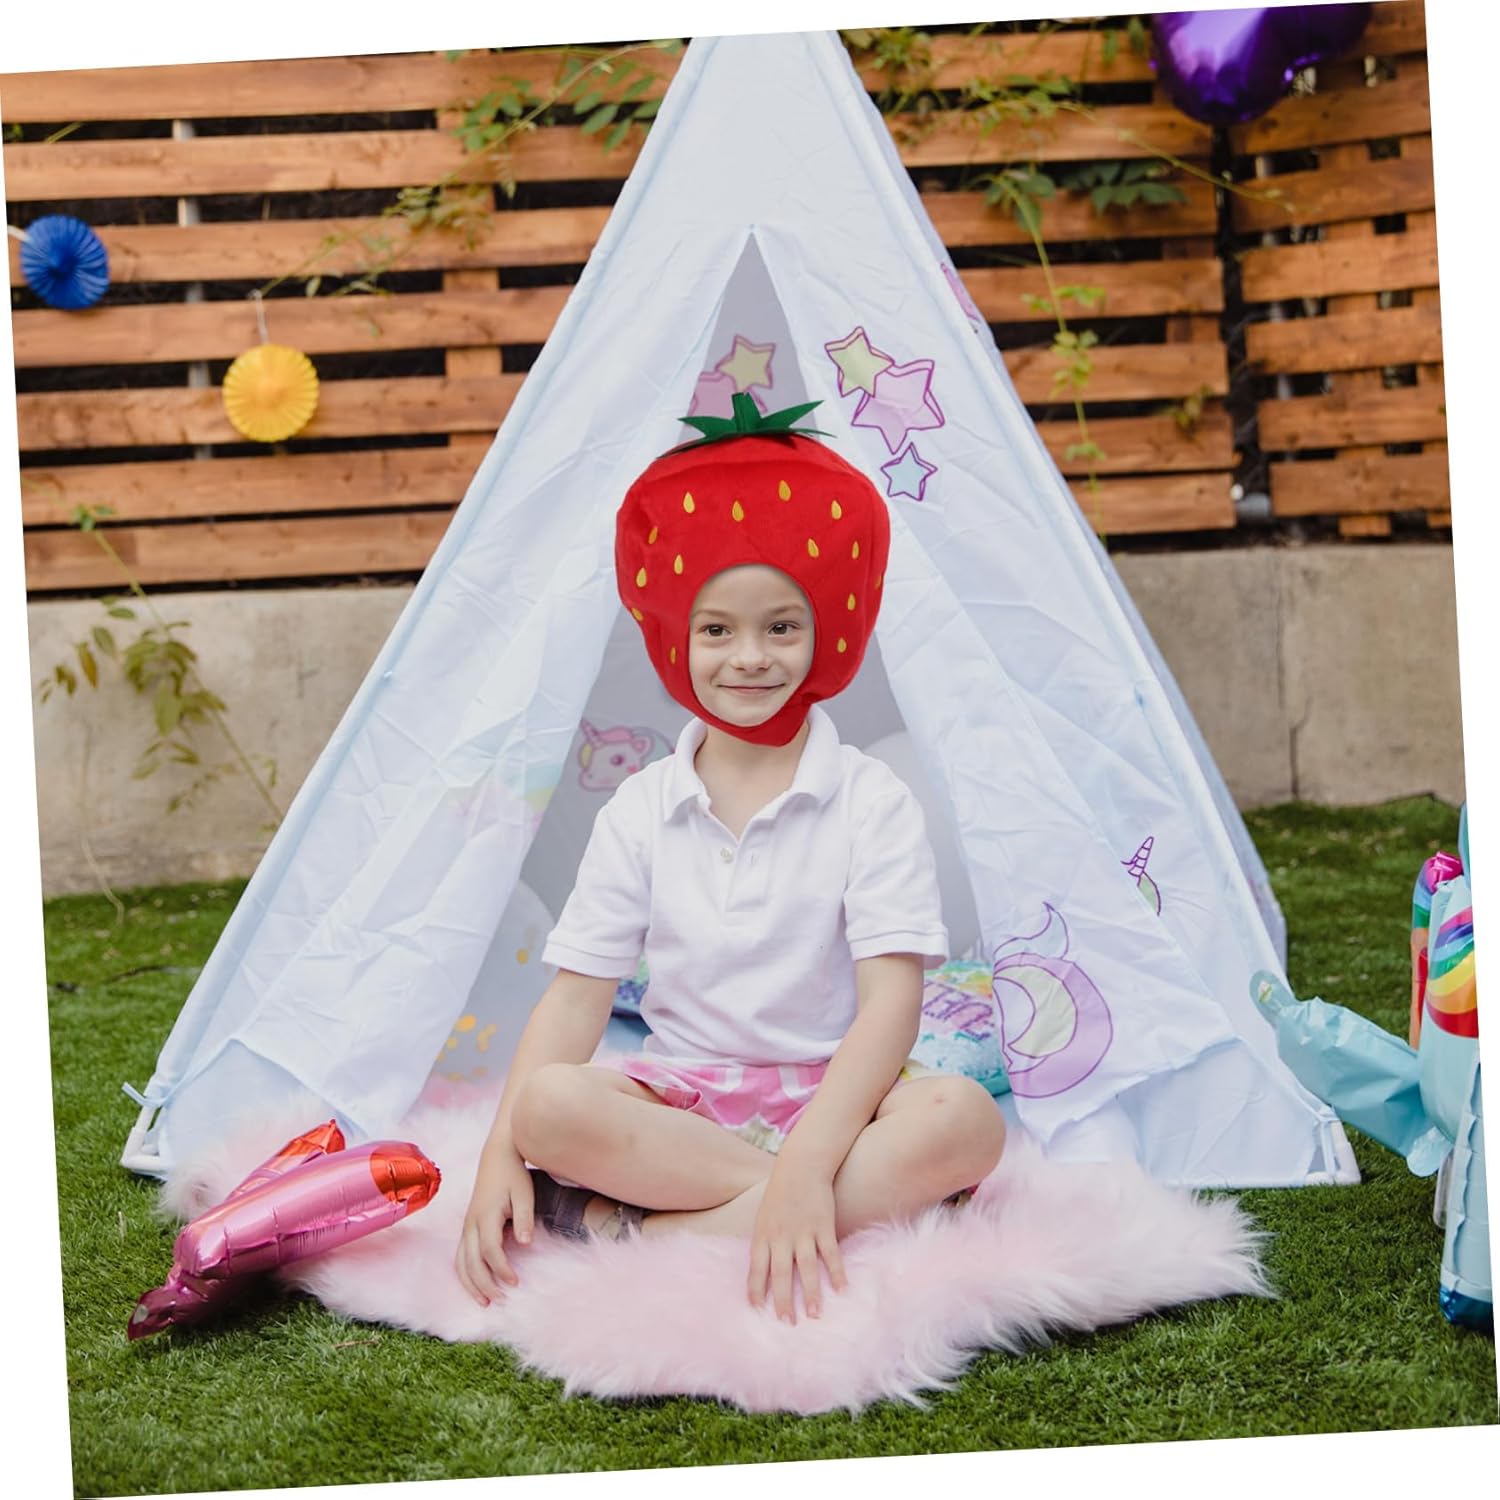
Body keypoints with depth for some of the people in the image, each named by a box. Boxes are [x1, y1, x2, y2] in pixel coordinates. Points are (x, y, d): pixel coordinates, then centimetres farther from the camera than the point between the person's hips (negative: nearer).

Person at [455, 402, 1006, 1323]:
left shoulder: (872, 804, -3)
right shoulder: (638, 815, 6)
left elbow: (890, 1003, -14)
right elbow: (578, 996, 2)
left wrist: (807, 1163, -29)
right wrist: (500, 1153, -14)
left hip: (834, 1095, -2)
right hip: (681, 1101, 2)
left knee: (963, 1118, -34)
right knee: (550, 1102, -30)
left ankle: (635, 1234, -33)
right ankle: (866, 1202, -26)